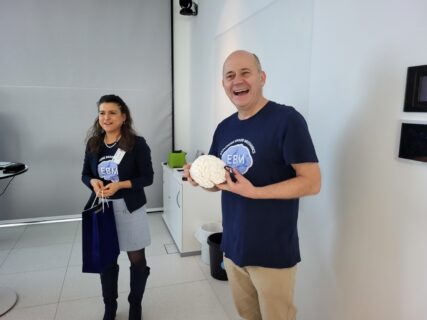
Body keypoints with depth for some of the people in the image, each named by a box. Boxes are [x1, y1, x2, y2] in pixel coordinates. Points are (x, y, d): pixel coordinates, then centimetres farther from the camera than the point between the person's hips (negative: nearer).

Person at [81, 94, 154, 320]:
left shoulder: (137, 143, -11)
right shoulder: (93, 143, 2)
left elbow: (147, 177, -10)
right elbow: (85, 174, 10)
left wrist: (120, 184, -22)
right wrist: (94, 182, -13)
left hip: (130, 209, -3)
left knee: (137, 259, 9)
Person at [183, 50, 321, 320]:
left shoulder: (286, 119, -15)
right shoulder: (224, 127, 6)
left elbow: (312, 182, -18)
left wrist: (254, 192, -27)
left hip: (273, 252, -6)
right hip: (233, 247, 6)